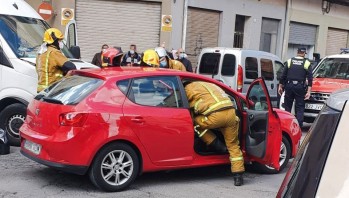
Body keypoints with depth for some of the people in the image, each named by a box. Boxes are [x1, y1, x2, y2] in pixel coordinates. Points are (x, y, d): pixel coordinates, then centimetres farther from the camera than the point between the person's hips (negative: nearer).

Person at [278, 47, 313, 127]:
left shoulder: (289, 61, 7)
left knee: (287, 106, 11)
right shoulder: (307, 63, 3)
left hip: (289, 86, 2)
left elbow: (283, 75, 6)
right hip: (300, 87, -1)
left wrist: (280, 86, 12)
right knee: (300, 108, 3)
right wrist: (308, 91, -4)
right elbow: (310, 78, -3)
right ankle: (299, 126, -5)